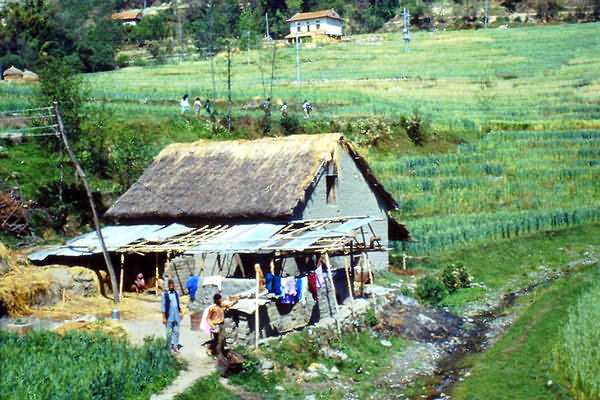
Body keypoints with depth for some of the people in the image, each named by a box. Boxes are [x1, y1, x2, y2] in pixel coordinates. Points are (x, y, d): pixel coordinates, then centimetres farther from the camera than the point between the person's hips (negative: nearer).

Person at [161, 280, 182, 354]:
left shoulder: (176, 294, 7)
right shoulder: (165, 295, -7)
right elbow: (163, 306, -6)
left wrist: (180, 313, 15)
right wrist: (164, 318, -8)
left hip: (176, 316, 4)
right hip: (169, 317, -4)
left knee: (176, 331, 6)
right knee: (169, 332, 2)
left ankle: (176, 347, 14)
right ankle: (170, 347, 11)